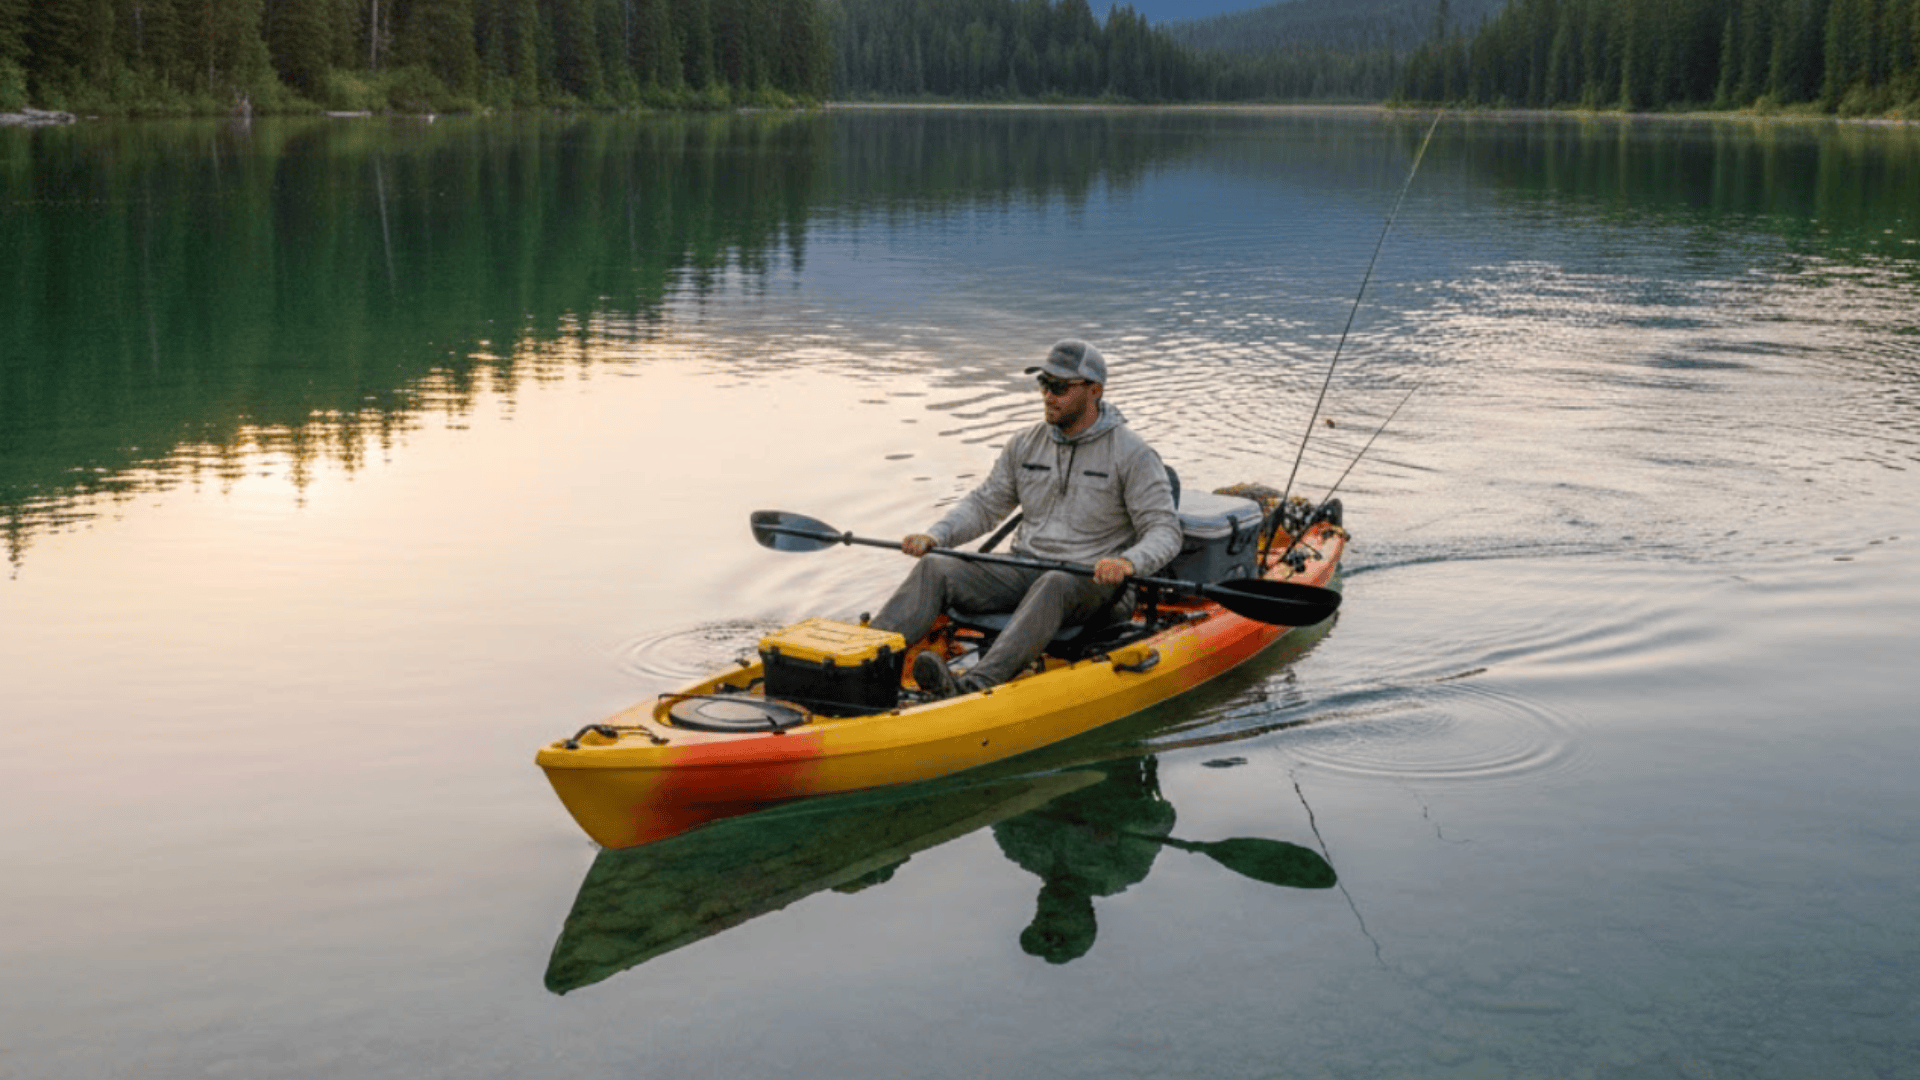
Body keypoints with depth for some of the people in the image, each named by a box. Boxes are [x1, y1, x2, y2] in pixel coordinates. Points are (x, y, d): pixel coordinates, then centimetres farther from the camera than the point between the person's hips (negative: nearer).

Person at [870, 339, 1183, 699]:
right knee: (935, 569, -17)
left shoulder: (1132, 454, -6)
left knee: (1053, 585, -41)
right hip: (1025, 571, 6)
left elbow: (1165, 532, -10)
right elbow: (984, 504, 16)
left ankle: (973, 687, -59)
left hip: (1092, 582, -5)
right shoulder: (1026, 445, 10)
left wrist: (1127, 562, -31)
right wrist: (935, 536, -3)